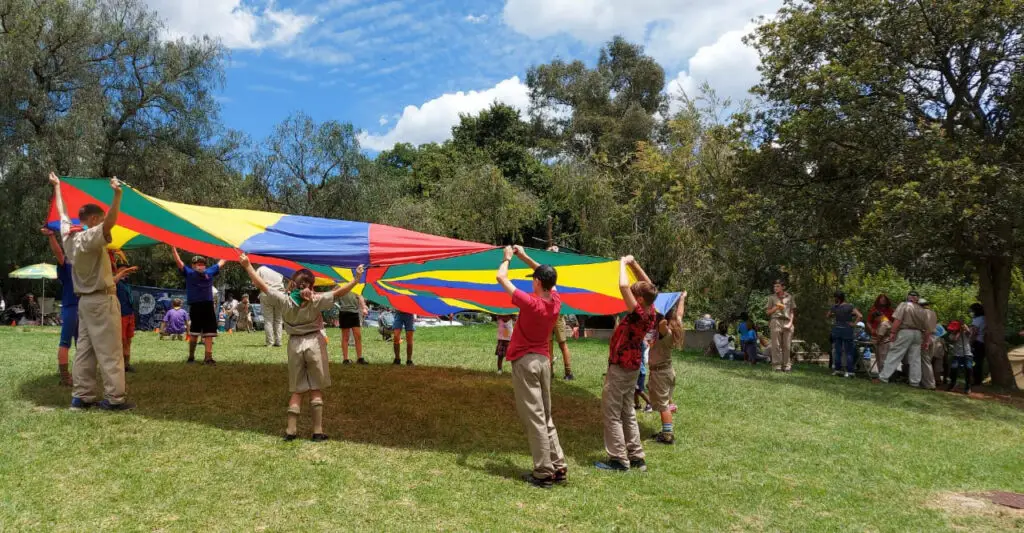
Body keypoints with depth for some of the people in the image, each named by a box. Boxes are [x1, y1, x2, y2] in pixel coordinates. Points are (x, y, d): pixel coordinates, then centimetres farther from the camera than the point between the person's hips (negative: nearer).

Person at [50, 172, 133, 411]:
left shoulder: (69, 236, 9)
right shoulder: (90, 238, -16)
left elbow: (62, 212, 25)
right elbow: (110, 223, -36)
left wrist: (57, 187, 38)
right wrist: (117, 196, -50)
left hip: (85, 300, 9)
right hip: (102, 300, -9)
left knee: (84, 350, 10)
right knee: (109, 352, -8)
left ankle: (81, 395, 13)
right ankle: (115, 398, -7)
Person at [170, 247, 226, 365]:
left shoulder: (210, 272, 13)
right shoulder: (189, 273, 4)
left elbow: (222, 262, 23)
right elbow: (178, 260, -2)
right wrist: (173, 247, -8)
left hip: (208, 306, 4)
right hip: (195, 307, -3)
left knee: (209, 333, 1)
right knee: (194, 333, 3)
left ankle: (208, 357, 3)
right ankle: (191, 356, 16)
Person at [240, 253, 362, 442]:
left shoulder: (285, 300, -7)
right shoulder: (316, 301, -13)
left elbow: (261, 285, -4)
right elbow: (339, 292, -19)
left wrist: (247, 265, 1)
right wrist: (356, 278, -17)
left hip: (295, 344, 2)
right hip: (314, 343, -2)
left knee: (297, 390, 12)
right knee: (316, 389, 5)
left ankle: (291, 430, 11)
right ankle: (318, 431, 4)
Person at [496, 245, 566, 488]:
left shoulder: (530, 303, -19)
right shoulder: (556, 303, 0)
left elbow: (501, 278, -11)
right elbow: (548, 276, 20)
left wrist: (507, 257, 7)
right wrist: (524, 256, 21)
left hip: (525, 362, -7)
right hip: (544, 361, 7)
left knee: (534, 418, -4)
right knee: (546, 417, 14)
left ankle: (544, 473, -2)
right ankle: (558, 468, 15)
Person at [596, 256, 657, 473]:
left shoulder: (639, 314, -24)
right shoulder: (650, 312, -1)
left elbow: (624, 286, -34)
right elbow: (647, 286, 15)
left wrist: (623, 263, -19)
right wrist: (634, 264, 8)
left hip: (620, 368, -9)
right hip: (631, 367, 9)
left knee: (612, 414, -1)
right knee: (627, 412, 16)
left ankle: (618, 459, 2)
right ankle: (636, 457, 20)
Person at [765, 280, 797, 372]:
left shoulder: (789, 297, 12)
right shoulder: (772, 297, 10)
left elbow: (792, 311, 13)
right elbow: (767, 312, 10)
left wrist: (790, 323, 0)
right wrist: (775, 308, -8)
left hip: (787, 322, 1)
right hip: (776, 321, -1)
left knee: (787, 346, 1)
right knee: (776, 345, -5)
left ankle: (787, 366, 6)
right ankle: (777, 366, -4)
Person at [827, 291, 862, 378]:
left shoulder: (834, 307, -3)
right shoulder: (850, 306, -12)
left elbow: (827, 316, 13)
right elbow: (860, 316, -20)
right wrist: (853, 323, -10)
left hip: (836, 329, 3)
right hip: (847, 329, -3)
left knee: (837, 351, 10)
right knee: (848, 352, 3)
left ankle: (838, 369, 14)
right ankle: (850, 371, 1)